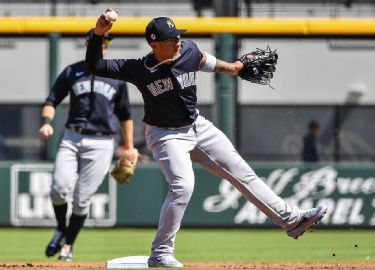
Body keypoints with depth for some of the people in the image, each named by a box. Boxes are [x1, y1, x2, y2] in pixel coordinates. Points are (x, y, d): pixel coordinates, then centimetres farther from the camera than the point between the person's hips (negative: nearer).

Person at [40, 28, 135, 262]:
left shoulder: (117, 77, 8)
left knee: (82, 198, -5)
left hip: (101, 144, 0)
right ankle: (61, 230, 11)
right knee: (60, 188, -16)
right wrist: (47, 122, -13)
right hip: (72, 139, 0)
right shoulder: (72, 72, 8)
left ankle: (68, 245, 9)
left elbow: (125, 115, 14)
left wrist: (129, 148, 11)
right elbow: (52, 101, 8)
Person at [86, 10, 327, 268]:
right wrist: (99, 34, -39)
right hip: (166, 135, -5)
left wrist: (230, 67, 27)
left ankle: (291, 219, 13)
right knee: (182, 185, -25)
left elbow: (203, 60, 14)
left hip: (197, 126, 5)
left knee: (242, 173, 7)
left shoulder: (189, 51, -11)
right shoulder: (139, 69, -22)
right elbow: (95, 66, -26)